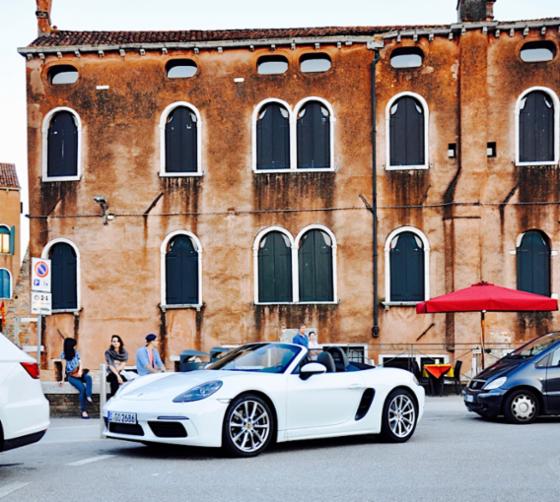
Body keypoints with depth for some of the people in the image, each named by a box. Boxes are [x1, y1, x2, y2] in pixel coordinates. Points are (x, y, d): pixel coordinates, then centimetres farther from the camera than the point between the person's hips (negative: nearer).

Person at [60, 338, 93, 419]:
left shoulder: (76, 353, 14)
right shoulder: (63, 354, 1)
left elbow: (80, 363, 10)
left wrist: (80, 371, -10)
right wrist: (63, 379, -10)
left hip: (78, 373, 4)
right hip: (71, 376, -4)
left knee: (88, 377, -32)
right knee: (82, 388, -28)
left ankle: (88, 396, -43)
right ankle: (83, 411, -28)